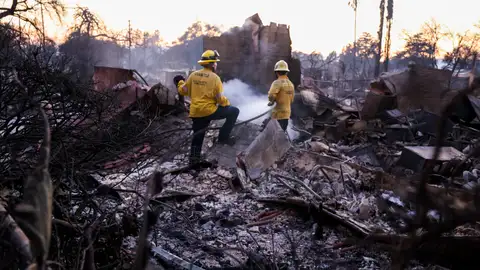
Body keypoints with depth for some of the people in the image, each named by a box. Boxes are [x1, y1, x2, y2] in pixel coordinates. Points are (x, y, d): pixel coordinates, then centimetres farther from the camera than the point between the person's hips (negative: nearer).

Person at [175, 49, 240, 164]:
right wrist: (227, 103, 8)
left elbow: (183, 91, 11)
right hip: (209, 111, -6)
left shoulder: (193, 75, 6)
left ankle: (193, 158, 27)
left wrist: (180, 83, 31)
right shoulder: (214, 77, -8)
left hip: (195, 112, 6)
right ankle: (224, 136, 3)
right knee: (234, 111, 5)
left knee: (197, 136, 21)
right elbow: (219, 97, -12)